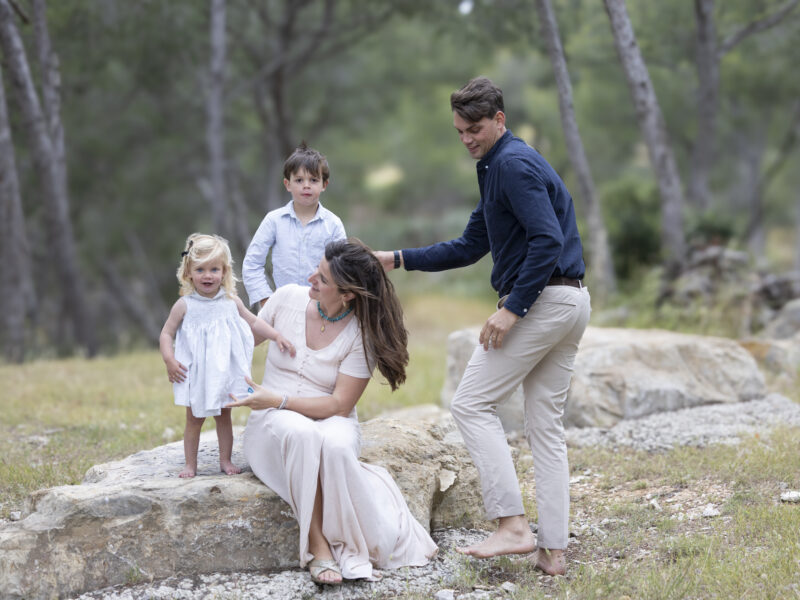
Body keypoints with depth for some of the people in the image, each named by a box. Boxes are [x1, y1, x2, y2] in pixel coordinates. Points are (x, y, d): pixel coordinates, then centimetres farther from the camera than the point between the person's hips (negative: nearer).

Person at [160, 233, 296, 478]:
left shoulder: (231, 302, 0)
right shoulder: (185, 305, -8)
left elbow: (254, 322, 11)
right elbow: (167, 333, -4)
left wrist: (277, 336, -1)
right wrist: (169, 360, -18)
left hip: (224, 372, 2)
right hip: (196, 374, -2)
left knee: (224, 417, 12)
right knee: (194, 419, 6)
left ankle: (225, 459, 23)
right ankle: (190, 464, 15)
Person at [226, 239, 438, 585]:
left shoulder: (362, 335, -10)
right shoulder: (288, 298, -2)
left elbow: (339, 404, -13)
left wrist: (277, 399, -21)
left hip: (331, 420, -1)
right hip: (276, 422, 1)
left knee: (335, 444, -40)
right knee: (300, 433, -38)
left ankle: (344, 544, -24)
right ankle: (318, 545, -33)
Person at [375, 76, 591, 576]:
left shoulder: (514, 164, -12)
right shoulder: (498, 167, 21)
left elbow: (547, 241, -23)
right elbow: (470, 247, 23)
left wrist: (513, 309, -22)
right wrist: (397, 260, 17)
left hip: (541, 301, -10)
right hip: (571, 303, 10)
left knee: (473, 403, -4)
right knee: (546, 426, 9)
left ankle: (513, 525, -10)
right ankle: (552, 550, 10)